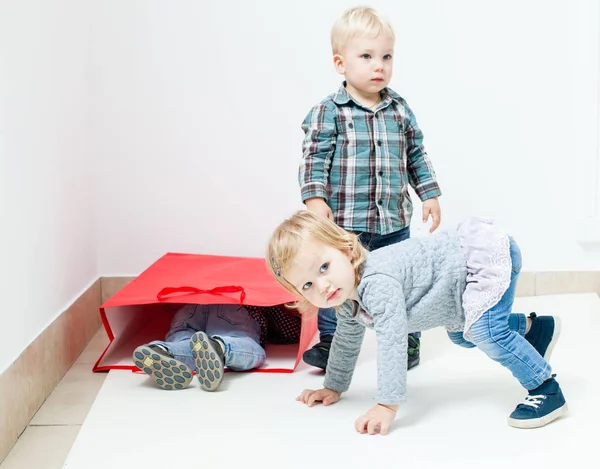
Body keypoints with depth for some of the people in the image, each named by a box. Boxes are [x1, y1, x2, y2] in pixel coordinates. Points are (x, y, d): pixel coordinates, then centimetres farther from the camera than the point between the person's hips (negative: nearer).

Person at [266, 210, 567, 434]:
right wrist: (333, 388, 22)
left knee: (484, 330, -28)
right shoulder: (347, 301, -2)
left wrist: (387, 405, -36)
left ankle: (546, 389, -12)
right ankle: (536, 328, 43)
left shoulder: (377, 282, -32)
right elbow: (347, 341, 17)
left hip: (489, 252, -10)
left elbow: (392, 341, -37)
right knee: (462, 336, 25)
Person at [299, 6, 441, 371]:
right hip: (344, 222, -3)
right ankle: (330, 340, 23)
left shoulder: (400, 110, 6)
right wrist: (315, 199, -22)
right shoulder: (327, 113, -7)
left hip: (394, 222, 3)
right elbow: (314, 159, -10)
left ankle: (408, 338, 29)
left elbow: (417, 155, 13)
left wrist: (430, 194, 10)